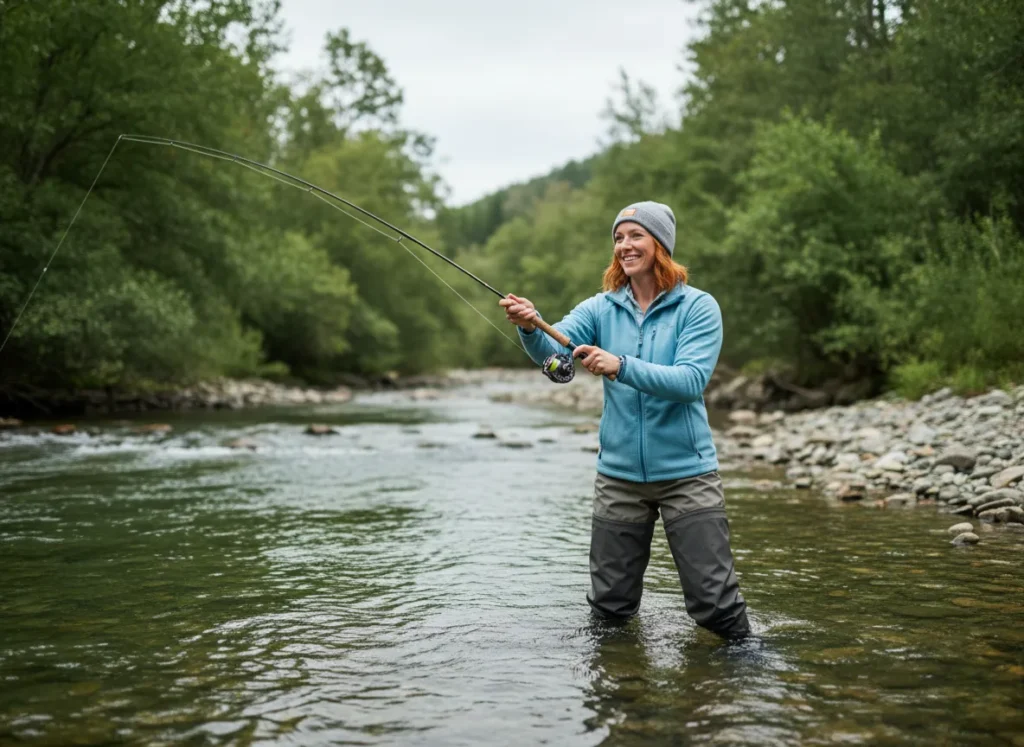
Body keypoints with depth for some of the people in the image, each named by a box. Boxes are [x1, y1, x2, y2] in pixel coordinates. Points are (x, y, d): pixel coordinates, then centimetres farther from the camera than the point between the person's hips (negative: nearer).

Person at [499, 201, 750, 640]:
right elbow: (554, 351, -11)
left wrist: (622, 366, -33)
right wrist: (530, 327, -34)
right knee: (609, 605, 11)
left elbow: (691, 380, -20)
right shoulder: (602, 308, 4)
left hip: (686, 473, -3)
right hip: (618, 474, 3)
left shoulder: (698, 307, -6)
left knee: (715, 604, -3)